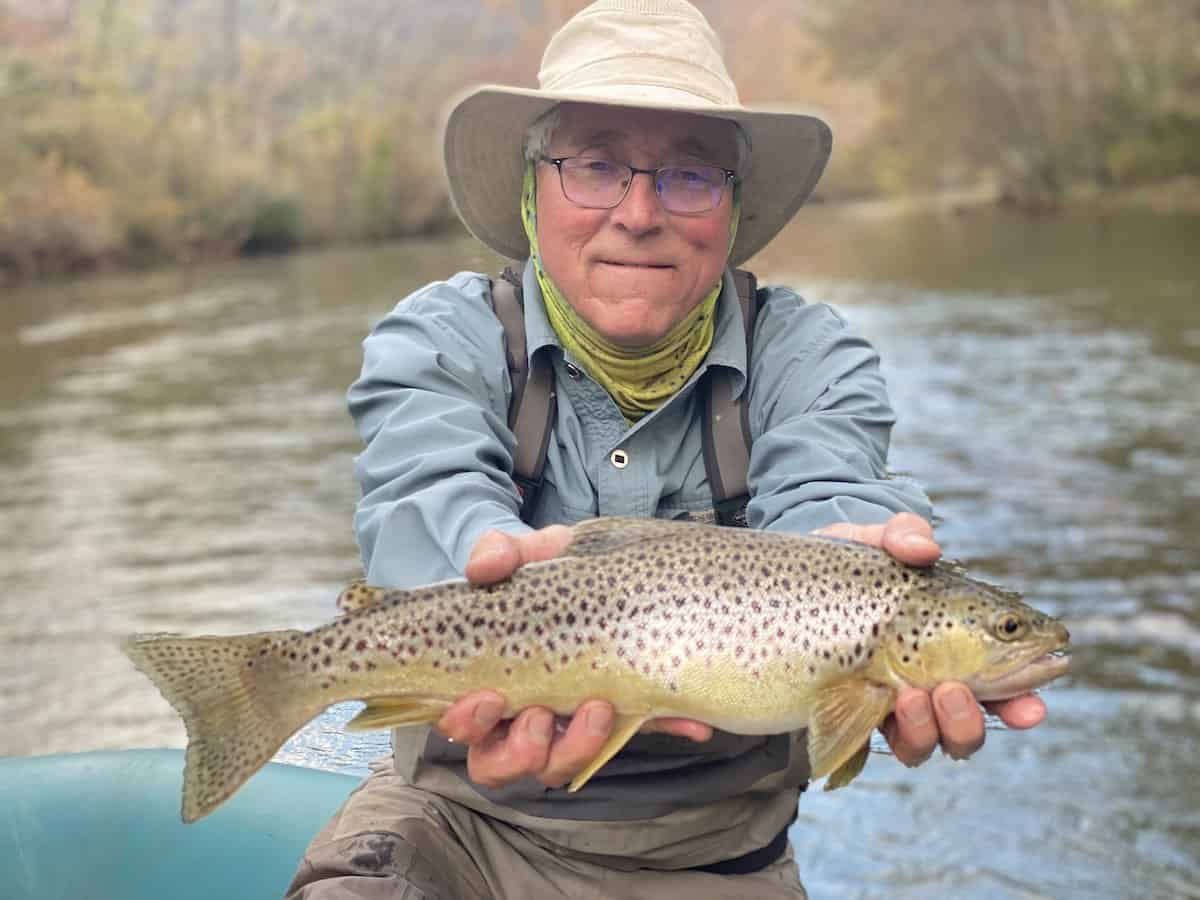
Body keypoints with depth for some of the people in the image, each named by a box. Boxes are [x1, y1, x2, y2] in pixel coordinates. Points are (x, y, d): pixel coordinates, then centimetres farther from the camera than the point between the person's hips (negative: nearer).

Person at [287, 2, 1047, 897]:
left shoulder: (807, 357, -4)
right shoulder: (440, 340, -6)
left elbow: (819, 496, -24)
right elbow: (428, 495, -26)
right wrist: (518, 563, -51)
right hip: (468, 811, -3)